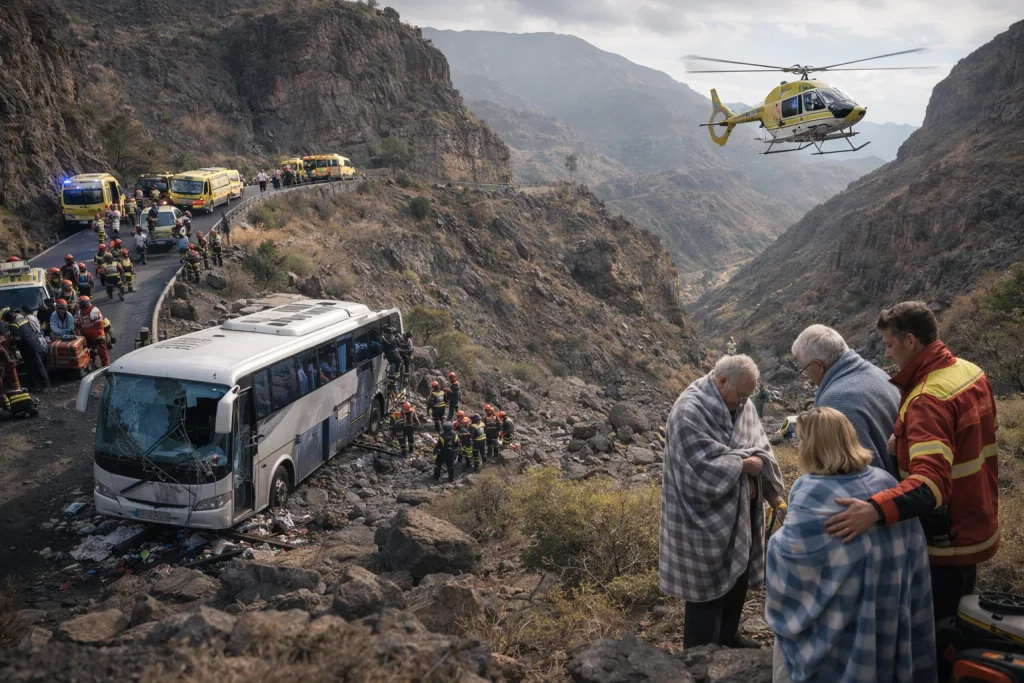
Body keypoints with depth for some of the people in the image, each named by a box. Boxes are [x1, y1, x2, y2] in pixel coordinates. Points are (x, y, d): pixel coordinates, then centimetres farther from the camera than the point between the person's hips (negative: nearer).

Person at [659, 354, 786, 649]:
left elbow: (761, 450, 5)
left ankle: (728, 636, 43)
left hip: (740, 511, 8)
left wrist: (775, 497, -3)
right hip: (705, 516, -8)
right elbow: (704, 469, -28)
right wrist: (746, 463, -16)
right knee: (708, 585, 3)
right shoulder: (689, 412, -24)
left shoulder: (741, 404, 2)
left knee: (739, 575, 22)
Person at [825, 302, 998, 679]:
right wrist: (905, 441, 8)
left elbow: (930, 482, -40)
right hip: (973, 527, 9)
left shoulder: (929, 399, -29)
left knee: (934, 633, 7)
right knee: (958, 622, 26)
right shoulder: (970, 371, 1)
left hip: (944, 540, -9)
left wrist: (875, 509, -53)